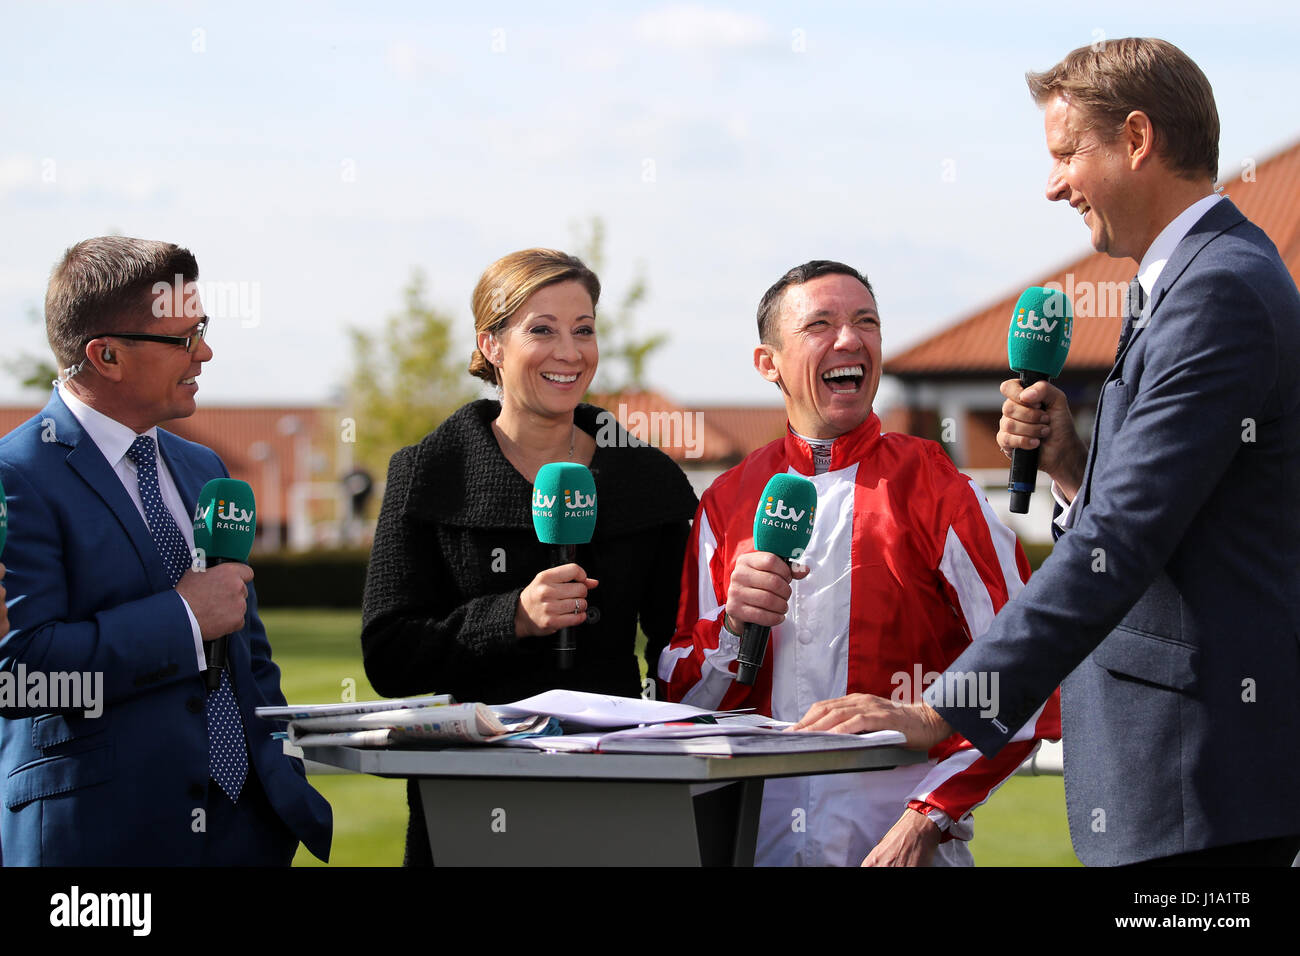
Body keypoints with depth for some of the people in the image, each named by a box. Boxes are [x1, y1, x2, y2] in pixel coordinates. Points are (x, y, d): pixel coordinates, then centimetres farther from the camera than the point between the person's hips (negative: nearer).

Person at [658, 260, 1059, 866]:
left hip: (899, 846, -3)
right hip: (759, 844, 3)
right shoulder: (727, 504, 6)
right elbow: (680, 700, 9)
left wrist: (926, 822, -15)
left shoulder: (938, 494, -4)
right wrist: (734, 625, -11)